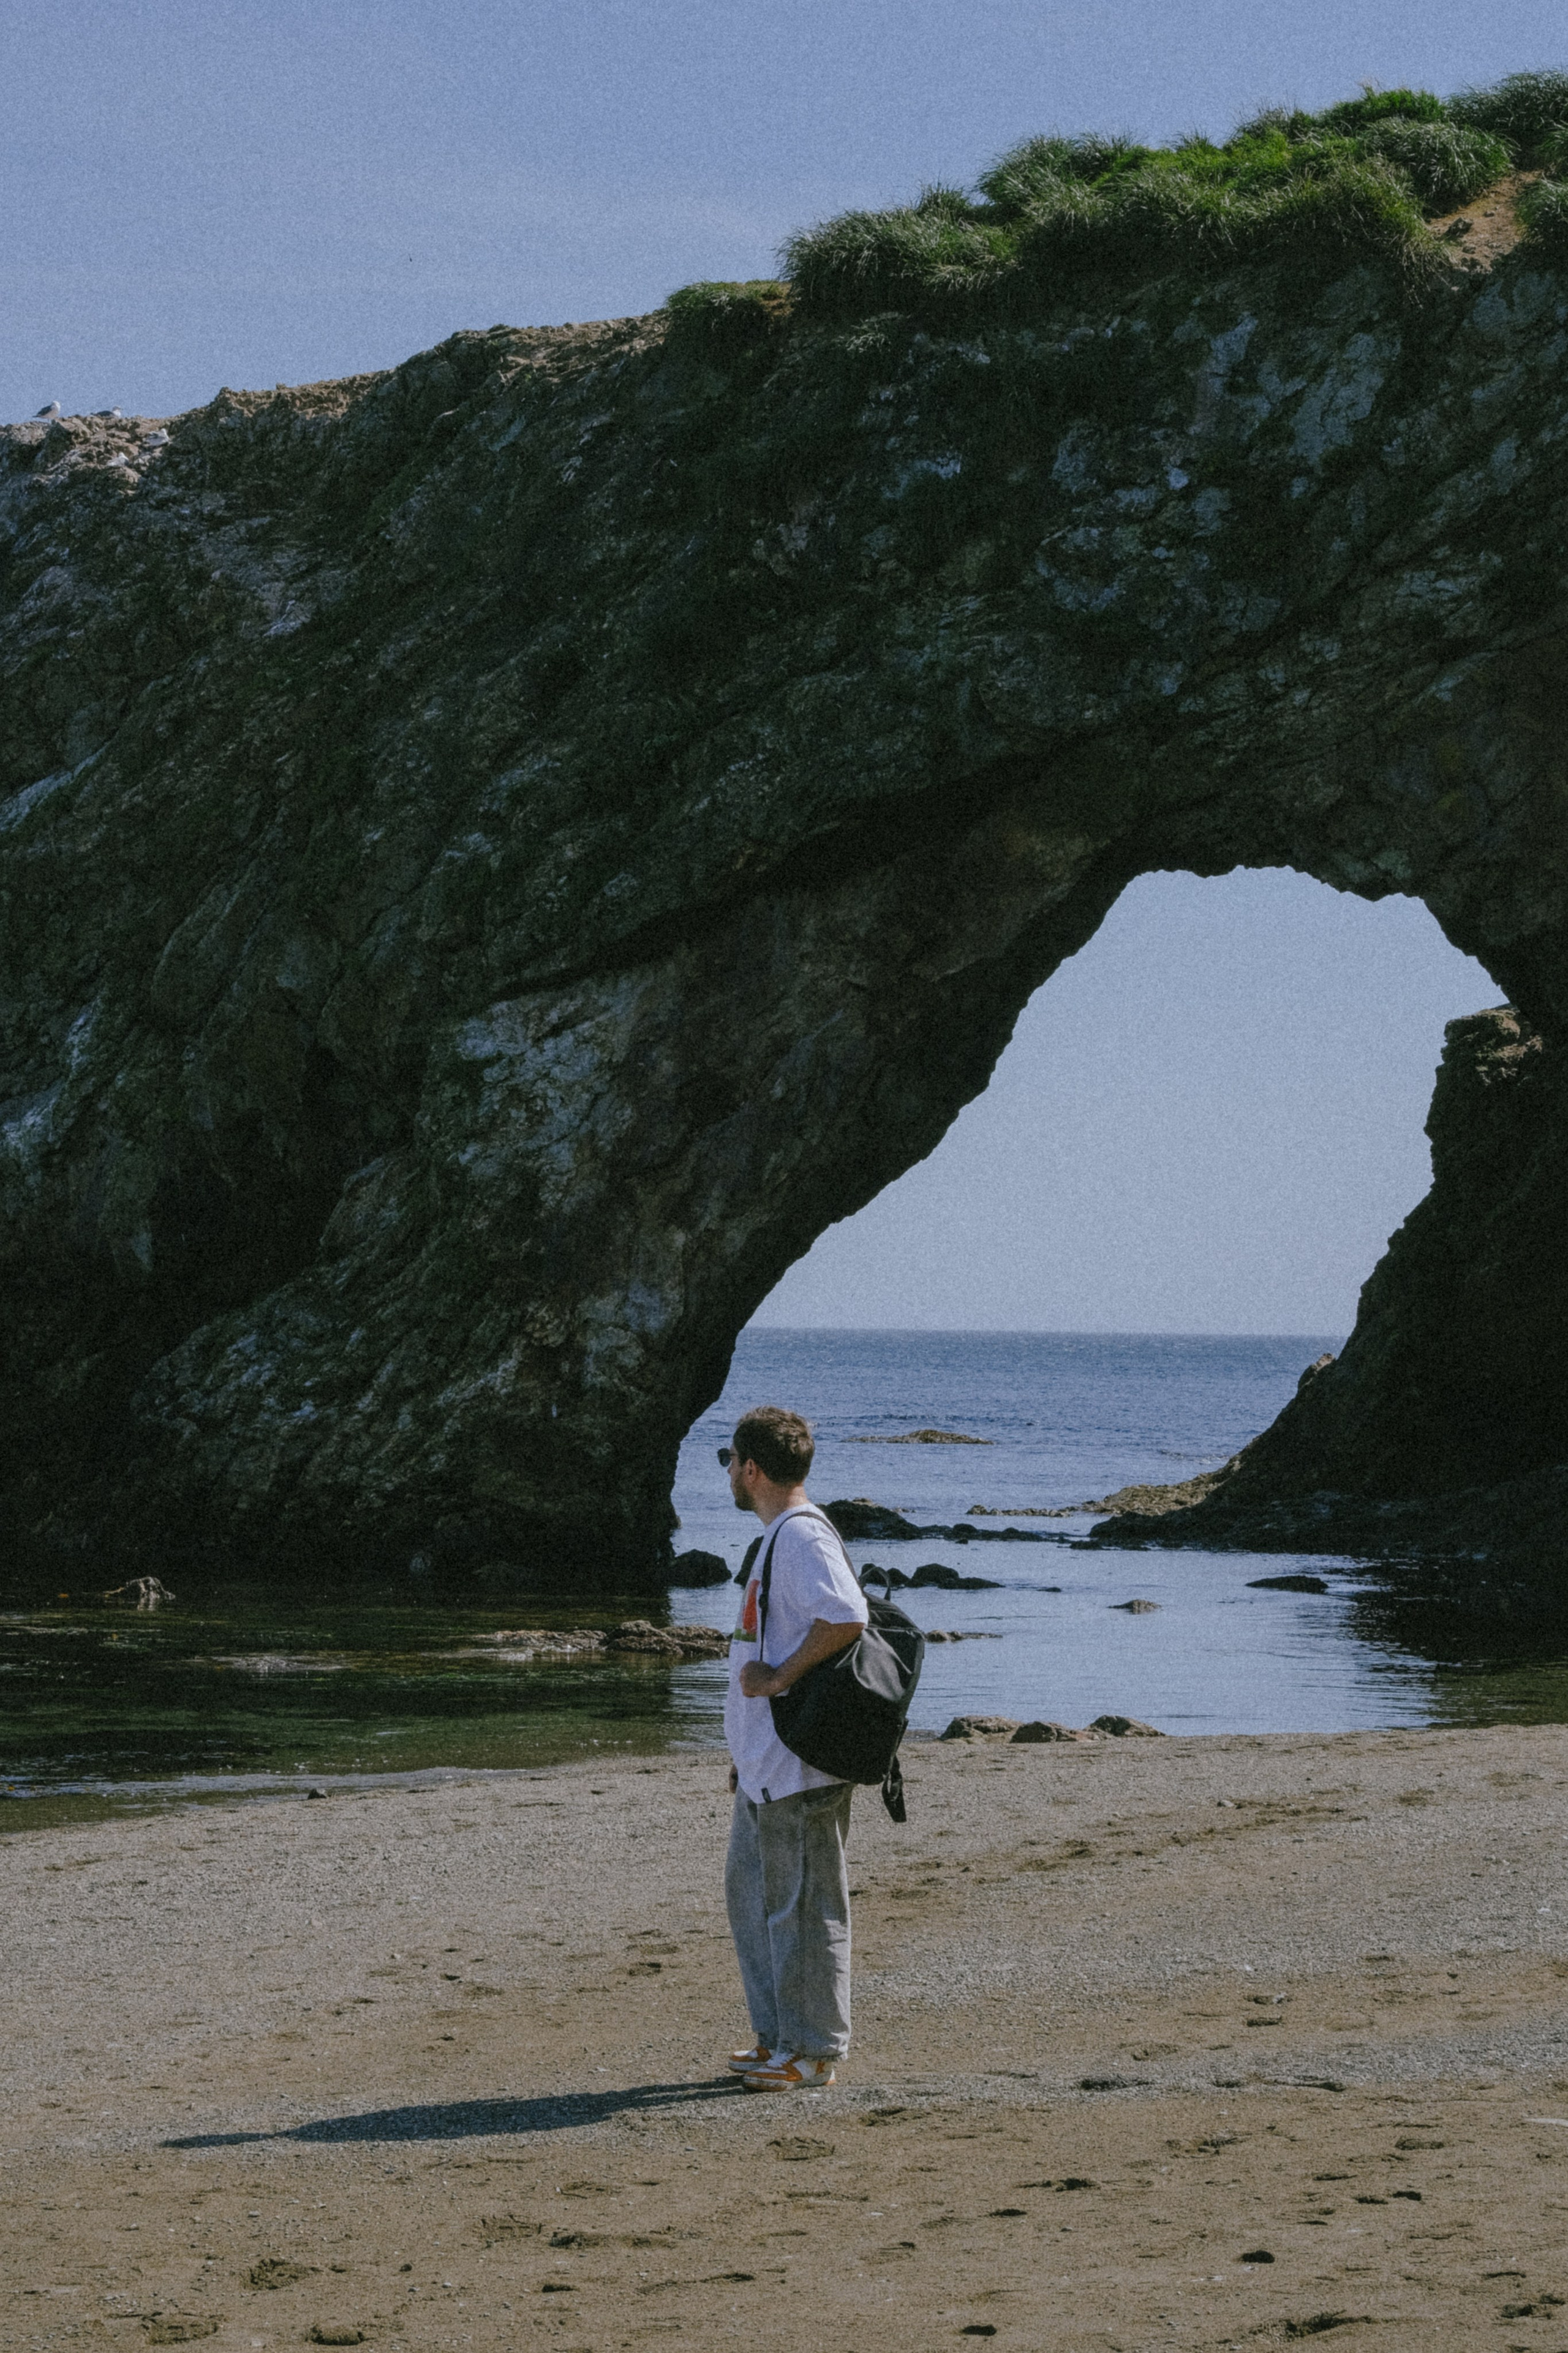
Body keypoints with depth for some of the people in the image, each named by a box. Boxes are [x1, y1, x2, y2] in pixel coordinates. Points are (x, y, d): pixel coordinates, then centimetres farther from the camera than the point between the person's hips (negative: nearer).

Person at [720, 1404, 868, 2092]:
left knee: (803, 1905, -2)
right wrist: (746, 1748, 24)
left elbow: (846, 1619, -34)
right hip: (767, 1766, 11)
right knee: (752, 1892, 18)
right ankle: (778, 2038, 26)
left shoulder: (803, 1537, -17)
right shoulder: (776, 1537, 16)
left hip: (800, 1768, -11)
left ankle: (811, 2053, 6)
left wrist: (778, 1678, -24)